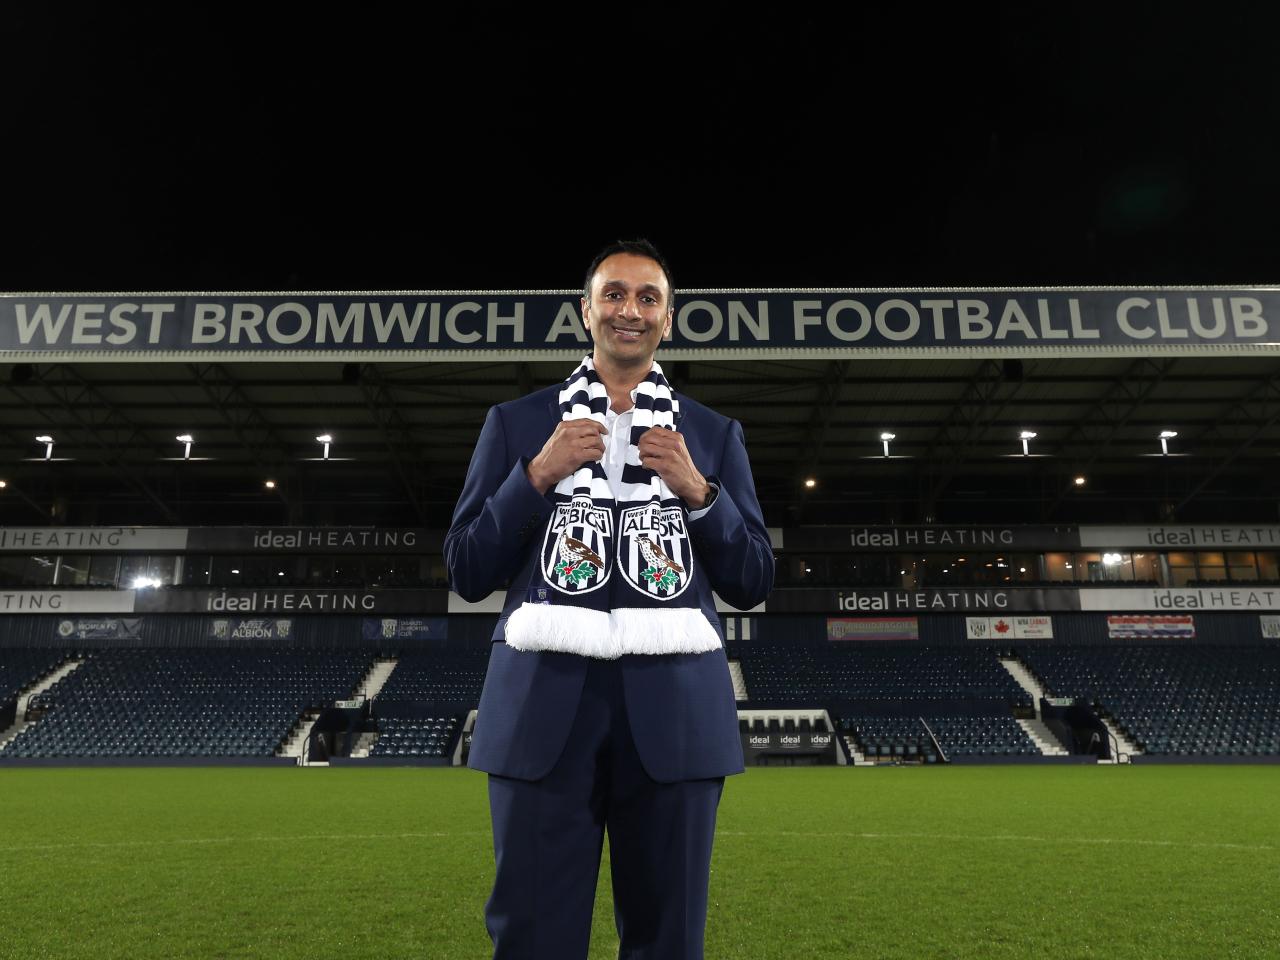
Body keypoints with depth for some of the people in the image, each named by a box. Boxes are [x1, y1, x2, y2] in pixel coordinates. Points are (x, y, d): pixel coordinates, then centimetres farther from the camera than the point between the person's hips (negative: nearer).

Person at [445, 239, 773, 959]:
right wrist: (537, 476, -7)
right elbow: (468, 572, 6)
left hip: (672, 710, 1)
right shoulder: (517, 424, 10)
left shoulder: (715, 434, 12)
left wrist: (697, 490, -7)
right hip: (545, 706, 0)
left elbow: (754, 584, 8)